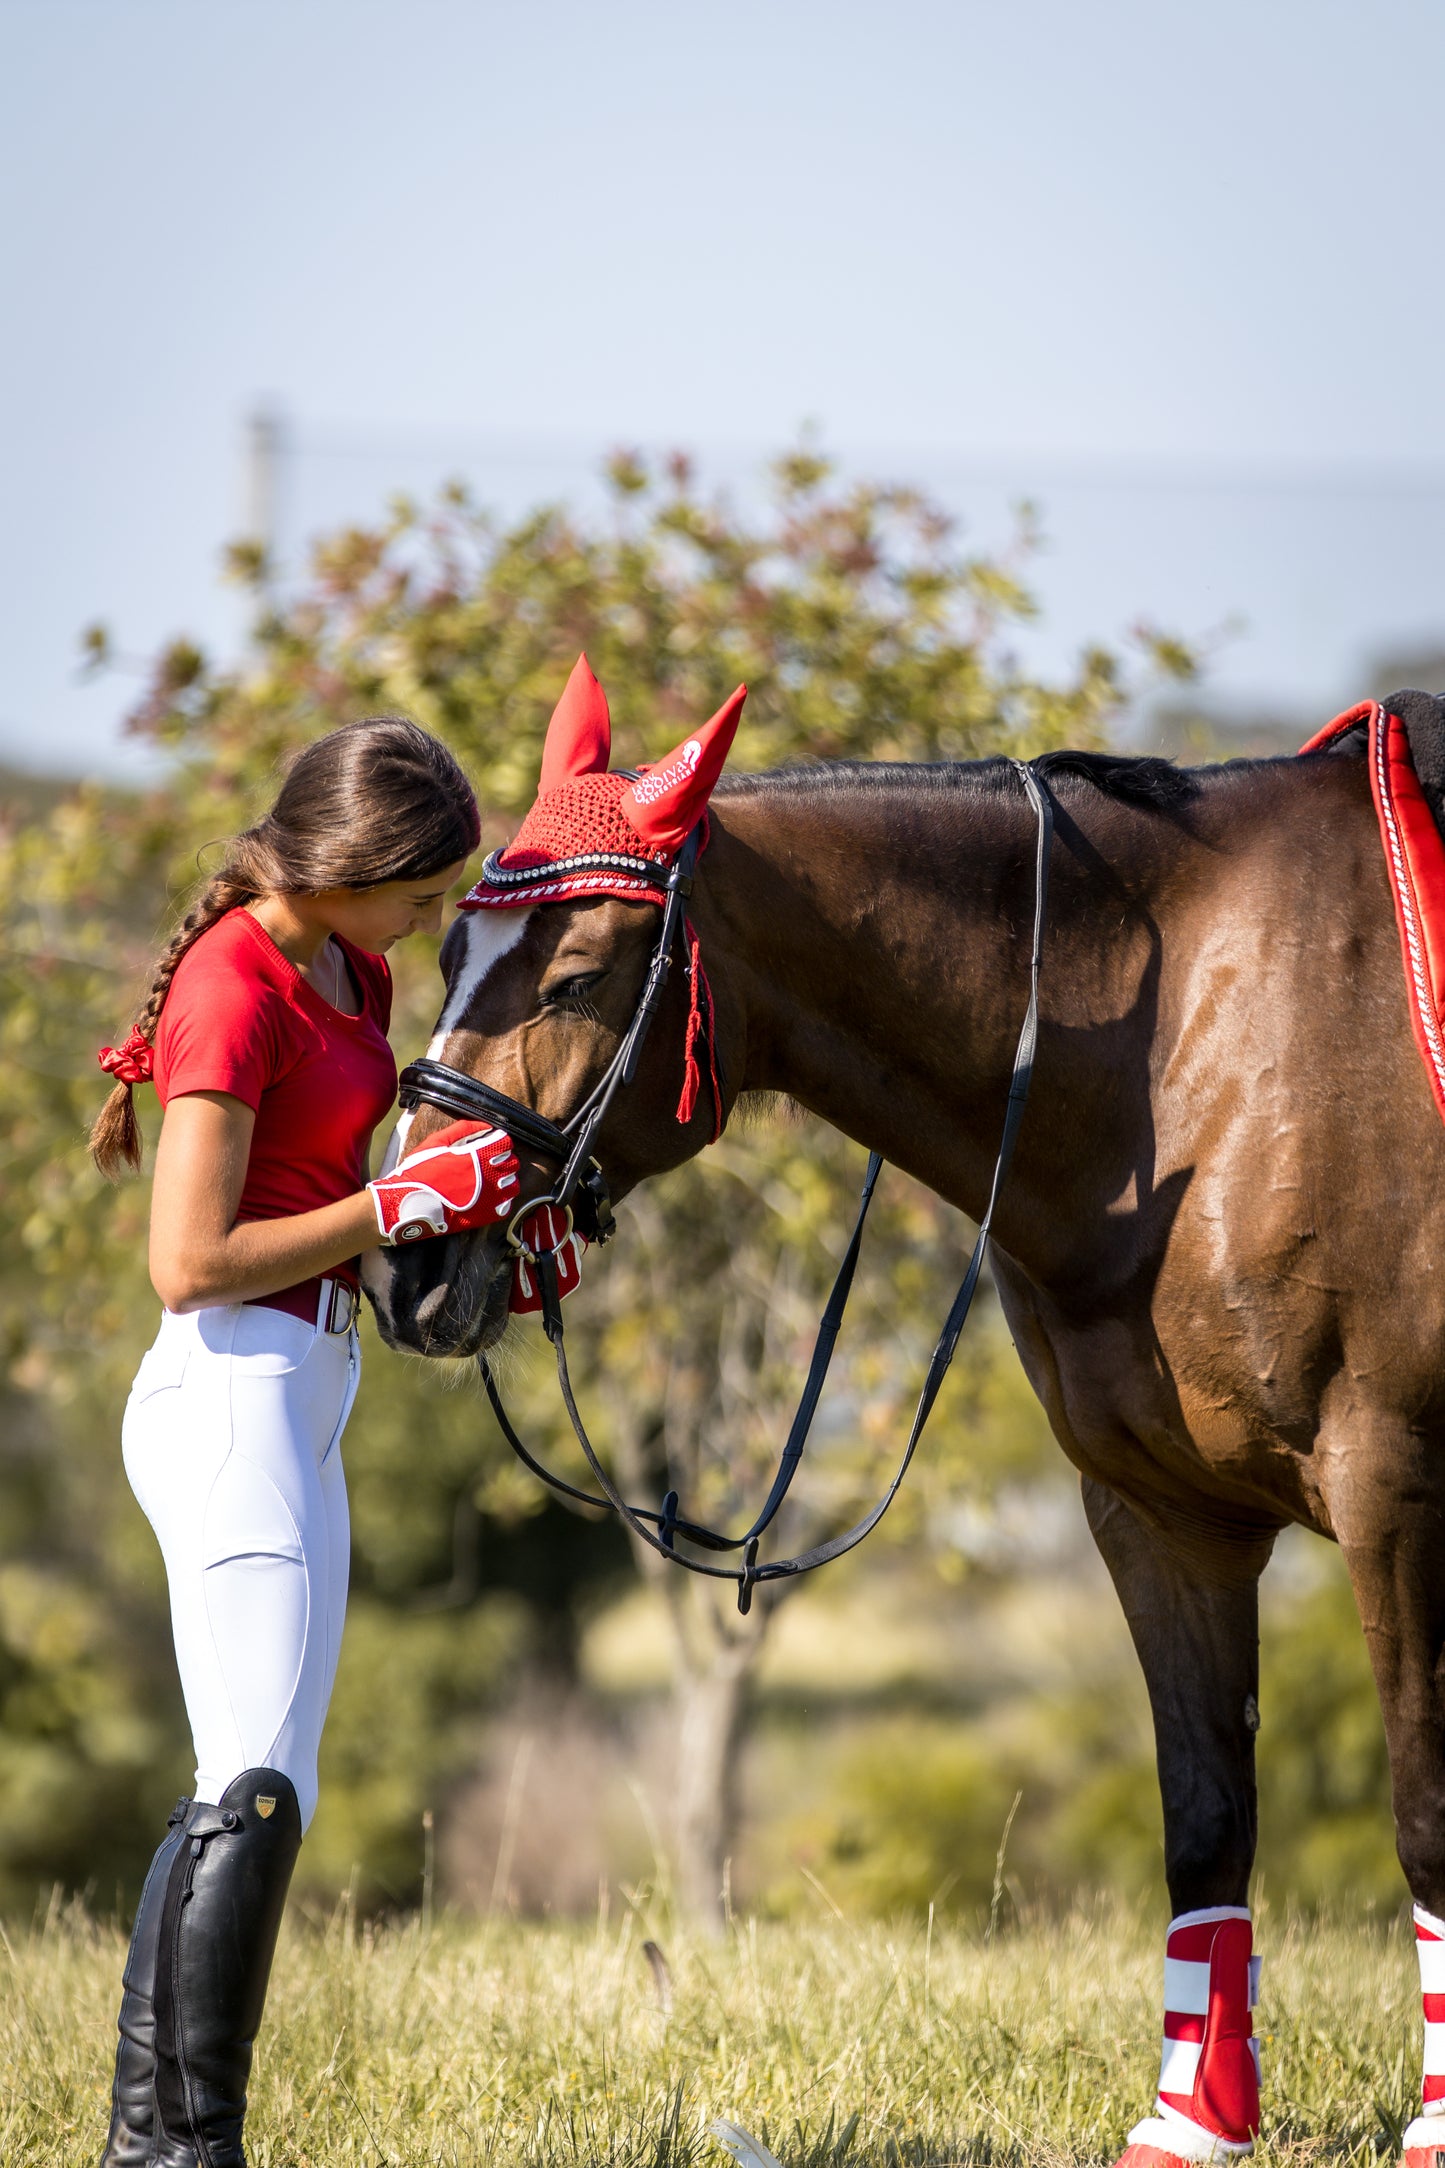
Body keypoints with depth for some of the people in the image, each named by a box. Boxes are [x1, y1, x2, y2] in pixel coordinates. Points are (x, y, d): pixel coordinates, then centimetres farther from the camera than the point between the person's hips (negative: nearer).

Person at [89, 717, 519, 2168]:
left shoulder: (350, 969, 12)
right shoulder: (235, 990, -17)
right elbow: (191, 1263, -20)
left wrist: (459, 1215, 4)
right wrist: (403, 1203, -18)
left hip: (296, 1397, 10)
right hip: (235, 1391, -10)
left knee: (237, 1791, 11)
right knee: (263, 1792, -12)